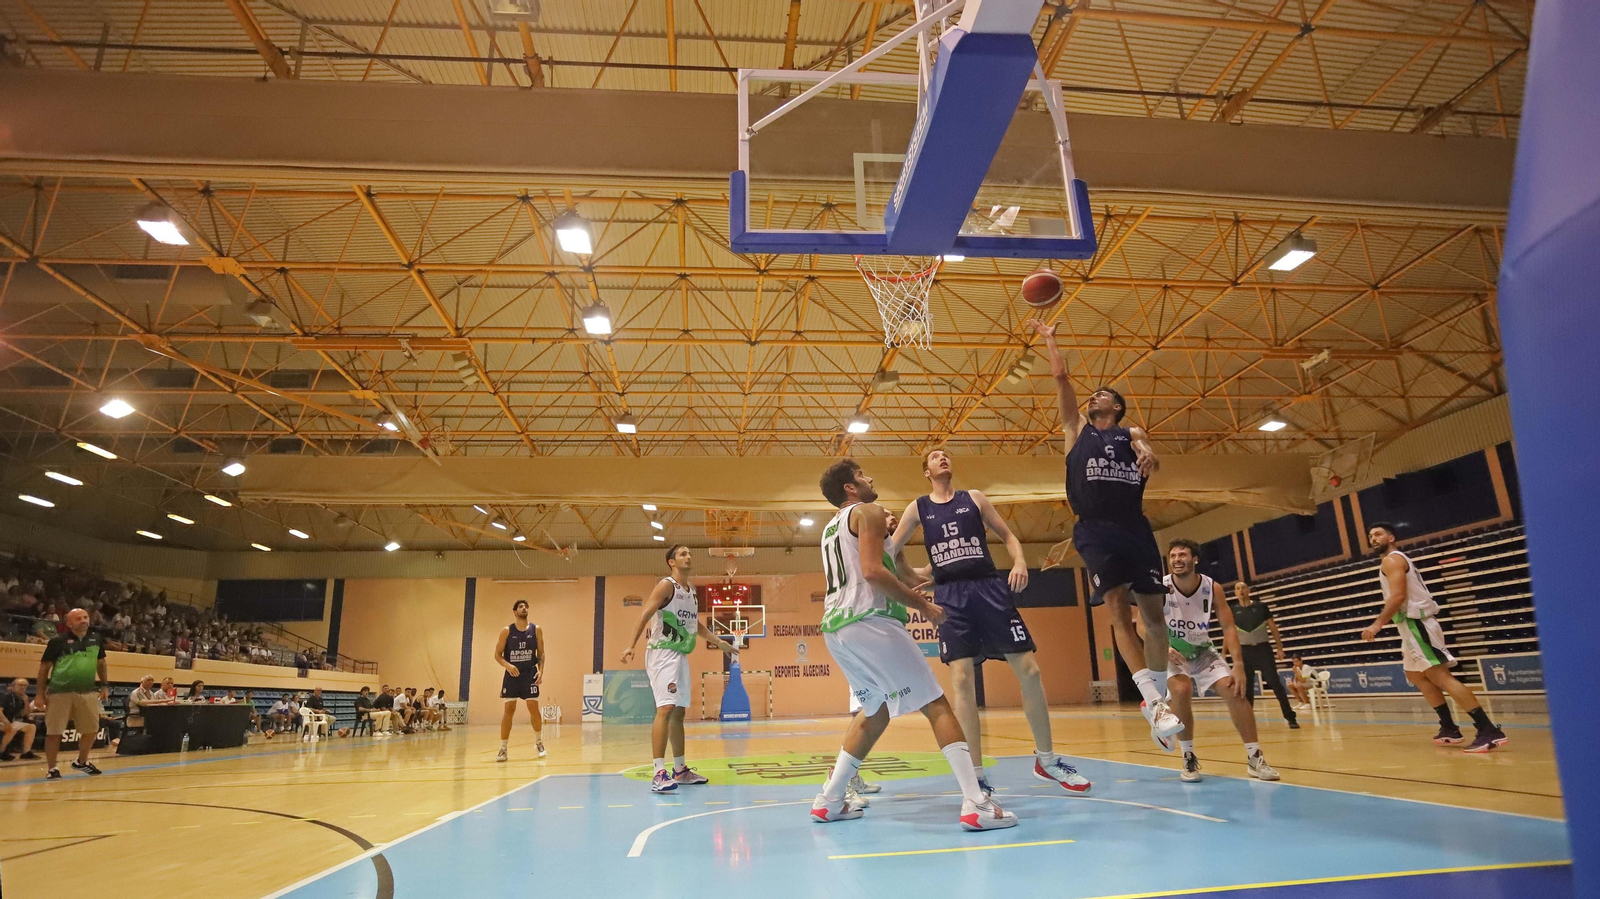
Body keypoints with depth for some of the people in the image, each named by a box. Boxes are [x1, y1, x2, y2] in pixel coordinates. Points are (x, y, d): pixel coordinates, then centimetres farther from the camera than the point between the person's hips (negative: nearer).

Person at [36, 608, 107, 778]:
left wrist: (104, 685, 19)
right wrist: (40, 694, -3)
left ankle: (82, 762, 30)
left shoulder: (96, 639, 8)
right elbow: (44, 667, -1)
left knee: (91, 730, 10)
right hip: (60, 692, -4)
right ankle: (51, 768, 16)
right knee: (54, 732, 2)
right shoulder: (58, 641, -5)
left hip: (88, 692, 4)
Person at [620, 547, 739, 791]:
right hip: (662, 654, -9)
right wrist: (631, 645, -28)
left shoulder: (691, 591, 15)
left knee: (679, 712, 14)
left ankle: (680, 769, 24)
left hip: (681, 655, 9)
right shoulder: (667, 585, -9)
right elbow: (645, 614, -18)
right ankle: (659, 773, -20)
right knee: (666, 708, -18)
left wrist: (718, 641, 30)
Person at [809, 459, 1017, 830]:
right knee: (936, 706, -5)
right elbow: (873, 571, -15)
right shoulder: (869, 511, 0)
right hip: (869, 621, -9)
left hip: (835, 627, 9)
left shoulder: (830, 528, 26)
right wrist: (922, 605, -9)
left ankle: (830, 800, 23)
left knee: (876, 711, 23)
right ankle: (977, 804, -13)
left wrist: (904, 595, 32)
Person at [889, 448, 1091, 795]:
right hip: (950, 596, -1)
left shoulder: (974, 498, 12)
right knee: (961, 680, -9)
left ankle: (1046, 759, 16)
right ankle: (976, 776, 2)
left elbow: (1007, 535, 14)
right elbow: (890, 551, 12)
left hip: (990, 588, 1)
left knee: (1029, 670, -2)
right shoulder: (917, 508, 11)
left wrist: (1019, 562, -5)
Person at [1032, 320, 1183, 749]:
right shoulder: (1077, 427, 19)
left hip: (1135, 527, 2)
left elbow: (1151, 457, -5)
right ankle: (1153, 702, -18)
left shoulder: (1132, 434, 18)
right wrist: (1049, 340, 16)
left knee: (1153, 611, 2)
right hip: (1095, 530, -2)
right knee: (1118, 609, -15)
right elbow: (1061, 378, 13)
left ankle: (1155, 699, 16)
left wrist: (1147, 455, -27)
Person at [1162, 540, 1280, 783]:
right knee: (1181, 691, -28)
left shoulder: (1212, 588, -15)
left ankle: (1254, 757, 1)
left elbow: (1229, 627, -14)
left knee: (1234, 690, -13)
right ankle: (1189, 758, -10)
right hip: (1172, 653, -3)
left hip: (1202, 651, 3)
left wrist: (1239, 665, -24)